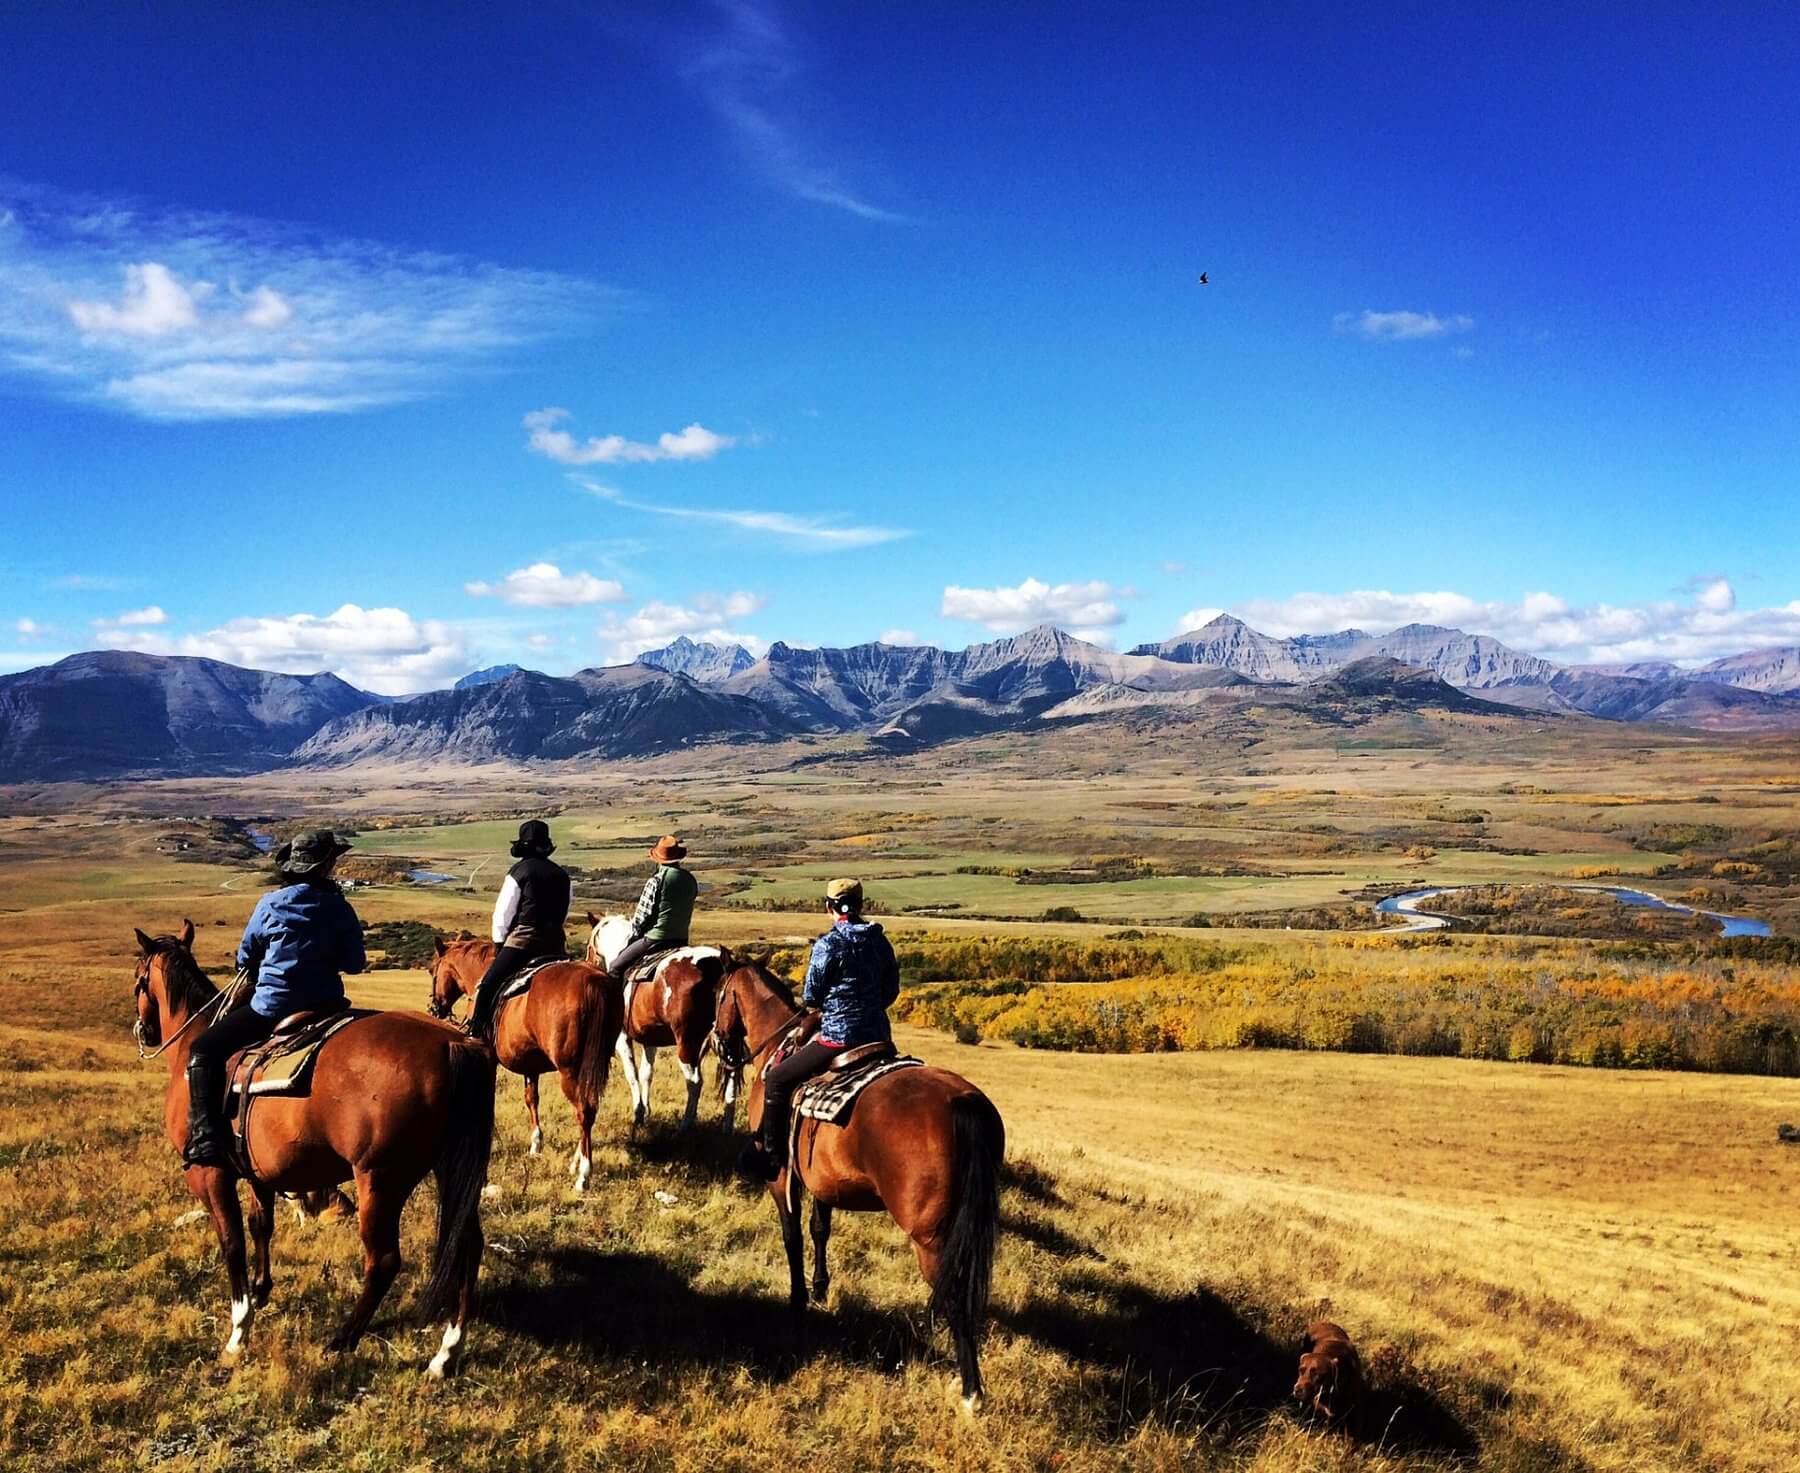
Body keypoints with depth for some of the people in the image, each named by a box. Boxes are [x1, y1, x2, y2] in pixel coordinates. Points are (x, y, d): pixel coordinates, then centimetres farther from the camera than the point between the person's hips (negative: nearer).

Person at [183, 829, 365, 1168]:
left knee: (204, 1051, 8)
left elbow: (245, 958, 7)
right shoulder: (340, 909, -3)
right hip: (327, 1008, 3)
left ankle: (205, 1140, -5)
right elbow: (355, 964, 1)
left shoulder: (271, 904, -5)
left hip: (271, 1007, -3)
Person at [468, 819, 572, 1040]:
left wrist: (499, 942, 10)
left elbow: (503, 914, -1)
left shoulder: (520, 871, -3)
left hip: (523, 940, -5)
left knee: (487, 985, 1)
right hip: (555, 943, 5)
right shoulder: (562, 875, 12)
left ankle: (476, 1030, -2)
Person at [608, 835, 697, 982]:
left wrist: (634, 936, 7)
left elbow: (641, 916, -7)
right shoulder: (691, 880, 3)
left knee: (616, 966, 5)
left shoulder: (656, 881, -14)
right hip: (681, 940, 6)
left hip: (655, 939, -6)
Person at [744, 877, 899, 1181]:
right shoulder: (881, 942, 5)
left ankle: (772, 1157, 10)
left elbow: (810, 998, -7)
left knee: (776, 1081, 8)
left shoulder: (827, 945, -13)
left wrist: (810, 1002, 15)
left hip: (838, 1039, -6)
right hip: (879, 1037, 6)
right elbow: (892, 991, 12)